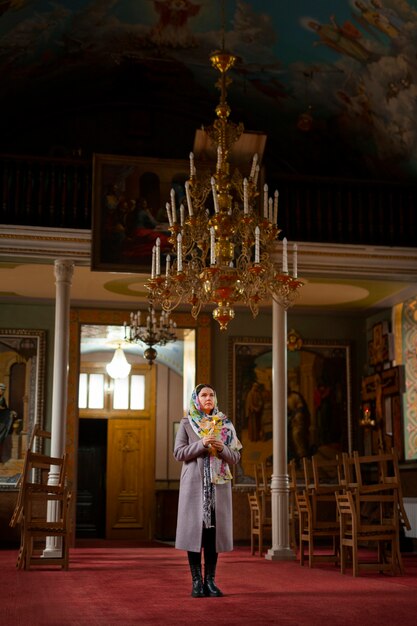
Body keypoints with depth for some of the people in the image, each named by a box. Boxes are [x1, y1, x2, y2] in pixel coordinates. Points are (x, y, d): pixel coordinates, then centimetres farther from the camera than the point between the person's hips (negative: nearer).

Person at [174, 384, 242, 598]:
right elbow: (179, 453, -3)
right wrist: (201, 444, -16)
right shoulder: (186, 424, 7)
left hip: (219, 484, 2)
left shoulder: (225, 425, 11)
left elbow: (235, 457, 9)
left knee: (214, 529, 0)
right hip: (194, 483, -2)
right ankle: (197, 582, 3)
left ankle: (210, 580, 7)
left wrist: (222, 449, -11)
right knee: (194, 528, -4)